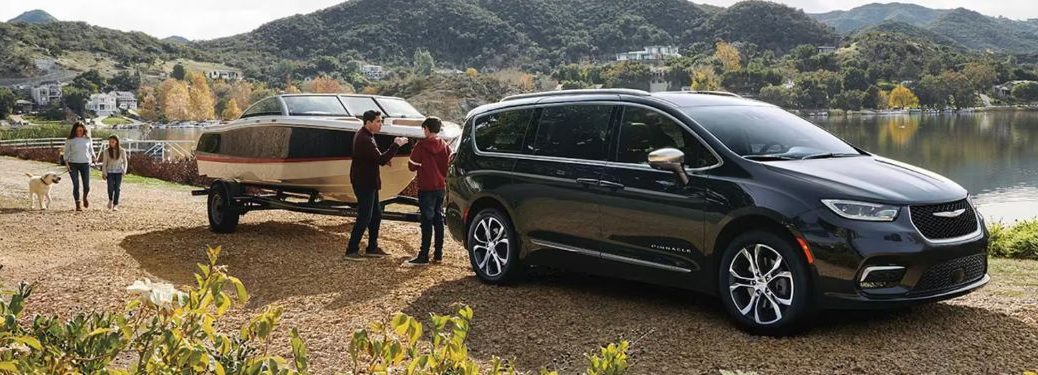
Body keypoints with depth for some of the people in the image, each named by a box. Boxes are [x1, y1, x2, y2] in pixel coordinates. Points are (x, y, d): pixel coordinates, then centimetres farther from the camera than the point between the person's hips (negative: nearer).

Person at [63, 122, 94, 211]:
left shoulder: (87, 139, 6)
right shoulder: (70, 140, 1)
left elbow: (91, 150, 16)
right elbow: (66, 152, 3)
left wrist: (93, 158, 1)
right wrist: (66, 163, -7)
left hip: (85, 164, 1)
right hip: (73, 164, -1)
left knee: (87, 185, -1)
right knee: (76, 185, -2)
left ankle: (85, 197, 30)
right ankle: (78, 204, 6)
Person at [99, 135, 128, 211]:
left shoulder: (122, 151, -1)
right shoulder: (106, 151, 0)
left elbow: (125, 162, 7)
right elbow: (104, 163, 4)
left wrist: (124, 170, -6)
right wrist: (104, 173, -1)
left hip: (119, 172, 0)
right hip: (110, 172, 0)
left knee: (117, 188, -6)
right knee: (110, 187, -12)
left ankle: (115, 205, 0)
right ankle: (110, 199, 17)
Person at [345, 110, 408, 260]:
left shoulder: (364, 136, 12)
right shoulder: (364, 139, -22)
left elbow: (376, 157, 16)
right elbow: (381, 160, -26)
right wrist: (396, 145, -20)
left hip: (369, 183, 10)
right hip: (364, 183, -10)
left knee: (376, 215, 15)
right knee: (364, 217, -5)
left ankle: (372, 248, 23)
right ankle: (351, 251, 1)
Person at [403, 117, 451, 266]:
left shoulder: (421, 146, -11)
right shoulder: (445, 146, 4)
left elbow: (412, 166, -9)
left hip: (427, 188, -5)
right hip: (441, 187, 5)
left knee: (427, 221, -6)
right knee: (438, 220, 11)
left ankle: (423, 256, -6)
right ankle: (438, 254, 16)